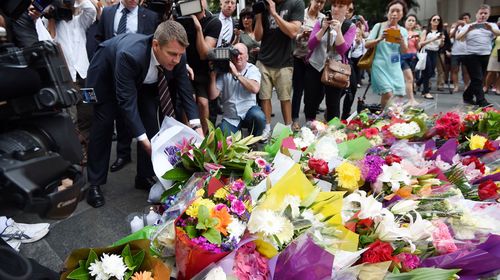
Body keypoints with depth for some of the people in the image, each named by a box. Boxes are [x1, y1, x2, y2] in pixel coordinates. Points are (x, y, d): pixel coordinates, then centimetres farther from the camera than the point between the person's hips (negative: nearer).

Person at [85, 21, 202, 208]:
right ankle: (94, 184, 8)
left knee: (150, 120, -3)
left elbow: (185, 90, -17)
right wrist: (144, 141, -42)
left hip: (144, 78, 5)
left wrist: (197, 126, -28)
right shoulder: (130, 55, -44)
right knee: (103, 125, -4)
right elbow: (127, 101, -39)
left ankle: (145, 177, 12)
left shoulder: (177, 56, -29)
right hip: (106, 73, -4)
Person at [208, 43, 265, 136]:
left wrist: (236, 74, -23)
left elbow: (255, 89, -23)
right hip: (230, 118, 1)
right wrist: (213, 75, -17)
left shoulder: (252, 69, -2)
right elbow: (213, 96, -6)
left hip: (248, 111, -1)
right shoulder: (224, 71, -1)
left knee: (258, 116, -34)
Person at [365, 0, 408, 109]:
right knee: (388, 93, -19)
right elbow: (367, 45, -4)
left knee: (398, 96, 4)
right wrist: (380, 39, -21)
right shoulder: (379, 26, 0)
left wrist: (402, 42, -16)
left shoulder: (403, 31, 9)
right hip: (380, 66, -4)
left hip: (395, 68, 5)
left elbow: (404, 52, 5)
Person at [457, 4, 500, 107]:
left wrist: (491, 29, -27)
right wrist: (468, 30, -20)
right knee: (477, 79, -9)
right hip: (472, 56, -4)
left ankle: (467, 97, 24)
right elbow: (458, 37, -4)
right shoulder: (468, 26, 8)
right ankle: (482, 101, -10)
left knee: (478, 79, 10)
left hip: (485, 56, 4)